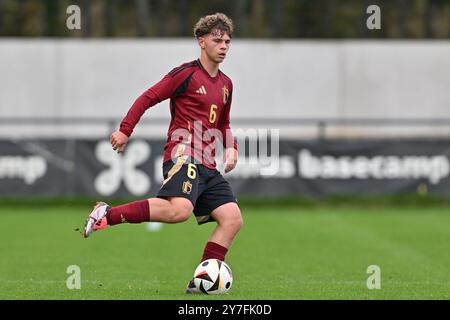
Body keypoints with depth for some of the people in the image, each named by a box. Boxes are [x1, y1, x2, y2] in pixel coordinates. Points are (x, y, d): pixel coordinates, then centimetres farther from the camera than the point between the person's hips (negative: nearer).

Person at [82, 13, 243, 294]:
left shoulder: (225, 84, 20)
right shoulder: (187, 74, -2)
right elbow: (148, 98, -2)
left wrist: (231, 147, 14)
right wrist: (125, 130, -10)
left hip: (208, 166, 8)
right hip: (183, 156, -8)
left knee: (233, 219, -7)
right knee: (179, 210, -33)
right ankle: (107, 214, -22)